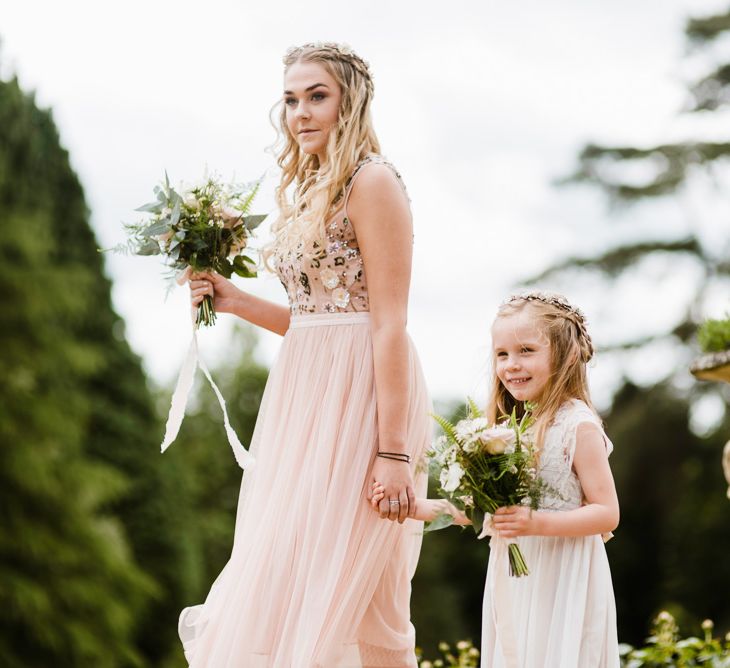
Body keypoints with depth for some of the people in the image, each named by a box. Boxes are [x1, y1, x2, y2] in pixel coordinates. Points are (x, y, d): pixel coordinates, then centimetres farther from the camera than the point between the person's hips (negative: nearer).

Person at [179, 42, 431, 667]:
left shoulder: (372, 181, -9)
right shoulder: (308, 190, 16)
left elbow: (389, 323, -15)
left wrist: (392, 451, -19)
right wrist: (234, 300, 6)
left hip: (360, 396, -8)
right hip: (305, 393, 9)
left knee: (343, 582, -7)